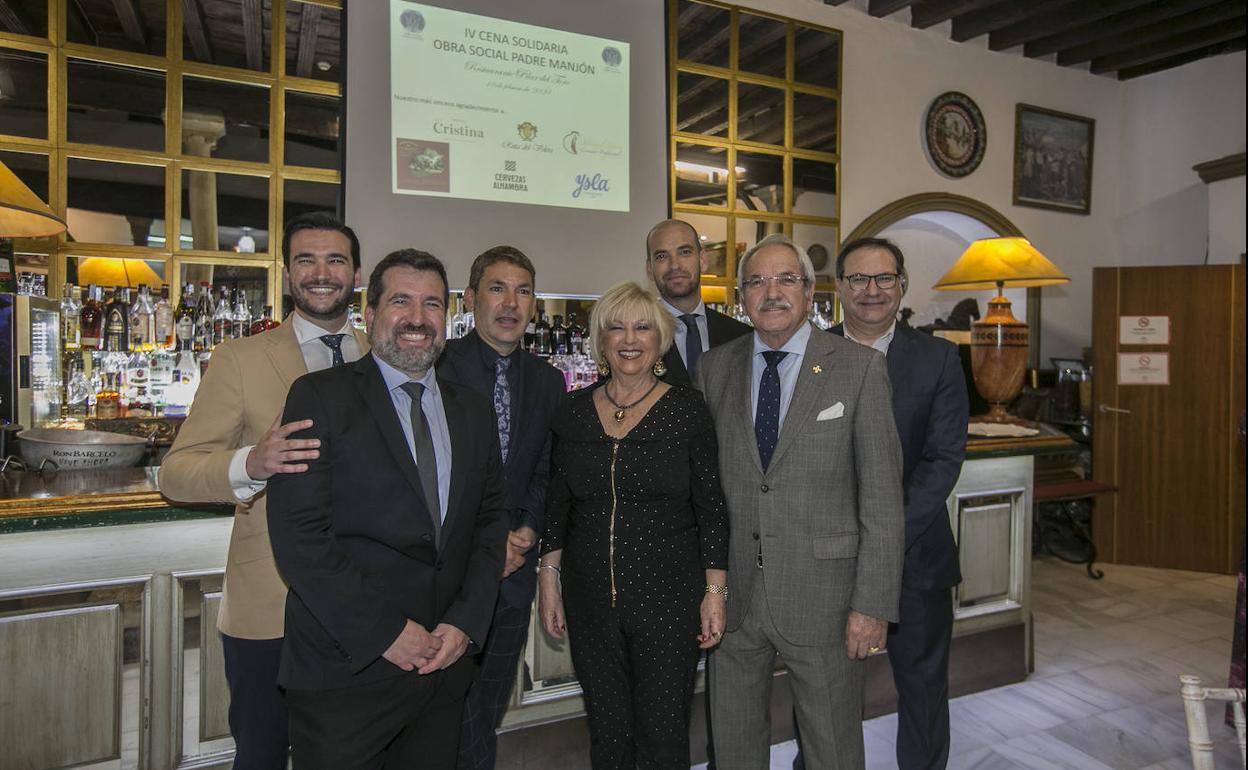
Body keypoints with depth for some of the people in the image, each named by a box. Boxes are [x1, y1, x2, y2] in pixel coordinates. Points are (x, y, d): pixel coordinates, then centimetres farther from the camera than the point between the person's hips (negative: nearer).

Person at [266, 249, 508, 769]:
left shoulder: (473, 412, 8)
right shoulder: (319, 397, -7)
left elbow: (491, 521, 8)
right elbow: (298, 534, -14)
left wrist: (465, 622, -4)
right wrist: (385, 632, -15)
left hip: (444, 663, 5)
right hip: (344, 668, -4)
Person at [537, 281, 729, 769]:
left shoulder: (687, 410, -5)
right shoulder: (573, 413, 3)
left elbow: (712, 509, -3)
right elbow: (557, 506, 9)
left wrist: (715, 591, -5)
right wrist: (549, 578, 5)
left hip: (668, 594, -2)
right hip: (589, 596, 3)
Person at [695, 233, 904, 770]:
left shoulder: (860, 368, -6)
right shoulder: (714, 368, 3)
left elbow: (882, 495, -8)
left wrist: (873, 604, -10)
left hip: (822, 594, -2)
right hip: (732, 591, 3)